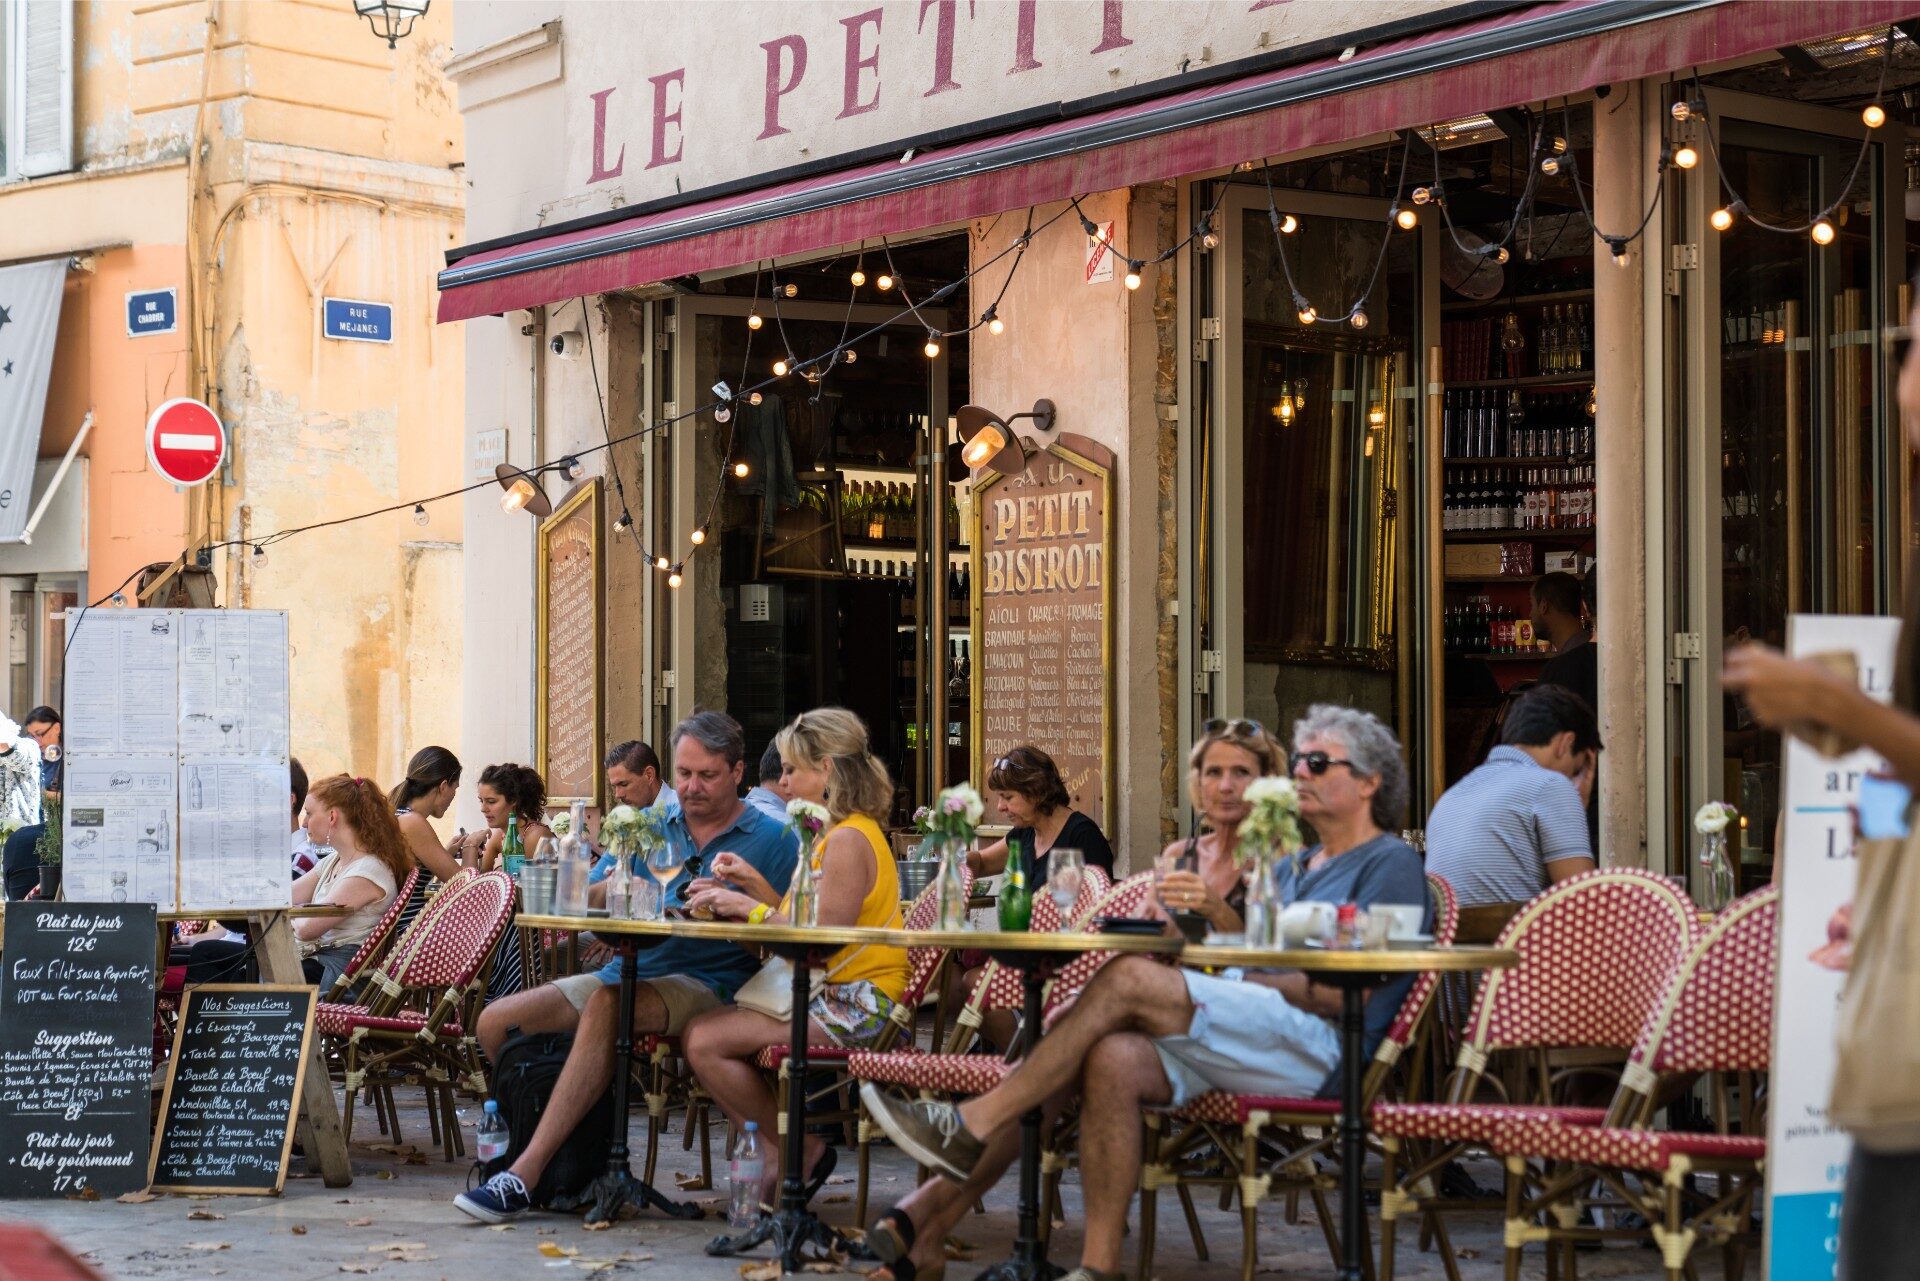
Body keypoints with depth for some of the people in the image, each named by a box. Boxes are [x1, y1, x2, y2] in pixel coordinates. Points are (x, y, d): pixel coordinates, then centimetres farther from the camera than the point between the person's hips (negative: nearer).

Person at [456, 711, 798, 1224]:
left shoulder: (773, 839, 5)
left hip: (703, 983, -7)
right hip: (626, 967, 7)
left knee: (606, 1004, -37)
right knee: (494, 1022, -7)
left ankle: (525, 1174, -39)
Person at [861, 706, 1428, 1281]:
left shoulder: (1391, 863, 6)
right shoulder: (1292, 869, 32)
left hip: (1318, 1044, -7)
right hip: (1242, 1040, 7)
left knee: (1130, 979, -24)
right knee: (1115, 1058, -22)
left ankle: (972, 1126, -21)